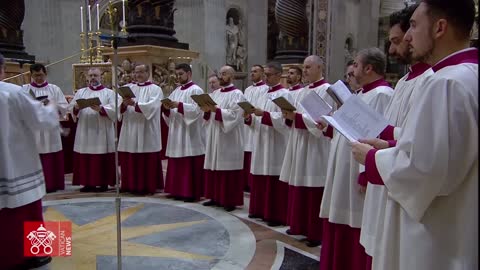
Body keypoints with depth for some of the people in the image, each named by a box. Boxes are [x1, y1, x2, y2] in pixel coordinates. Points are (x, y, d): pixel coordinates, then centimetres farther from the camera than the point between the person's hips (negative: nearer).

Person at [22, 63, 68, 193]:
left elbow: (64, 107, 3)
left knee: (52, 159, 1)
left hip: (50, 129, 1)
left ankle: (52, 184, 8)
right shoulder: (24, 89, 9)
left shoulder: (54, 89, 10)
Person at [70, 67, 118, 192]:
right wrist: (76, 108, -14)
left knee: (102, 159, -2)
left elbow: (114, 110, -8)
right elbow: (71, 108, 7)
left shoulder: (109, 92, 6)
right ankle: (87, 183, 12)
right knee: (85, 158, 3)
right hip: (84, 132, 3)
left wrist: (100, 109, -22)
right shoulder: (80, 92, 15)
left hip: (102, 132, -3)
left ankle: (103, 183, 7)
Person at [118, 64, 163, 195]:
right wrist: (124, 104, -15)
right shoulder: (128, 88, 15)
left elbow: (152, 106, -15)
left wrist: (134, 104, -24)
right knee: (129, 160, 6)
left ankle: (148, 186, 6)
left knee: (147, 160, -3)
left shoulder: (155, 89, 1)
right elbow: (120, 108, 7)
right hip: (130, 129, 5)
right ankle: (131, 185, 17)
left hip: (146, 130, -5)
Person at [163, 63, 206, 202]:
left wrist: (179, 105, -25)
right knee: (177, 163, 9)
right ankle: (179, 190, 17)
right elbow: (170, 112, 15)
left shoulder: (196, 90, -5)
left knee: (191, 164, -5)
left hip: (190, 133, -7)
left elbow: (197, 109, -18)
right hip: (177, 132, 7)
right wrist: (167, 108, -7)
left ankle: (192, 192, 2)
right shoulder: (176, 91, 17)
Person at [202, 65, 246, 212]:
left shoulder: (237, 94, -6)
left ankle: (231, 200, 5)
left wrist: (216, 109, -24)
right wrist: (207, 110, -7)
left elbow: (234, 115, -18)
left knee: (228, 168, -3)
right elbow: (209, 114, 15)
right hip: (214, 135, 7)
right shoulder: (215, 93, 15)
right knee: (214, 167, 10)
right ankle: (216, 196, 21)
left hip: (228, 138, -7)